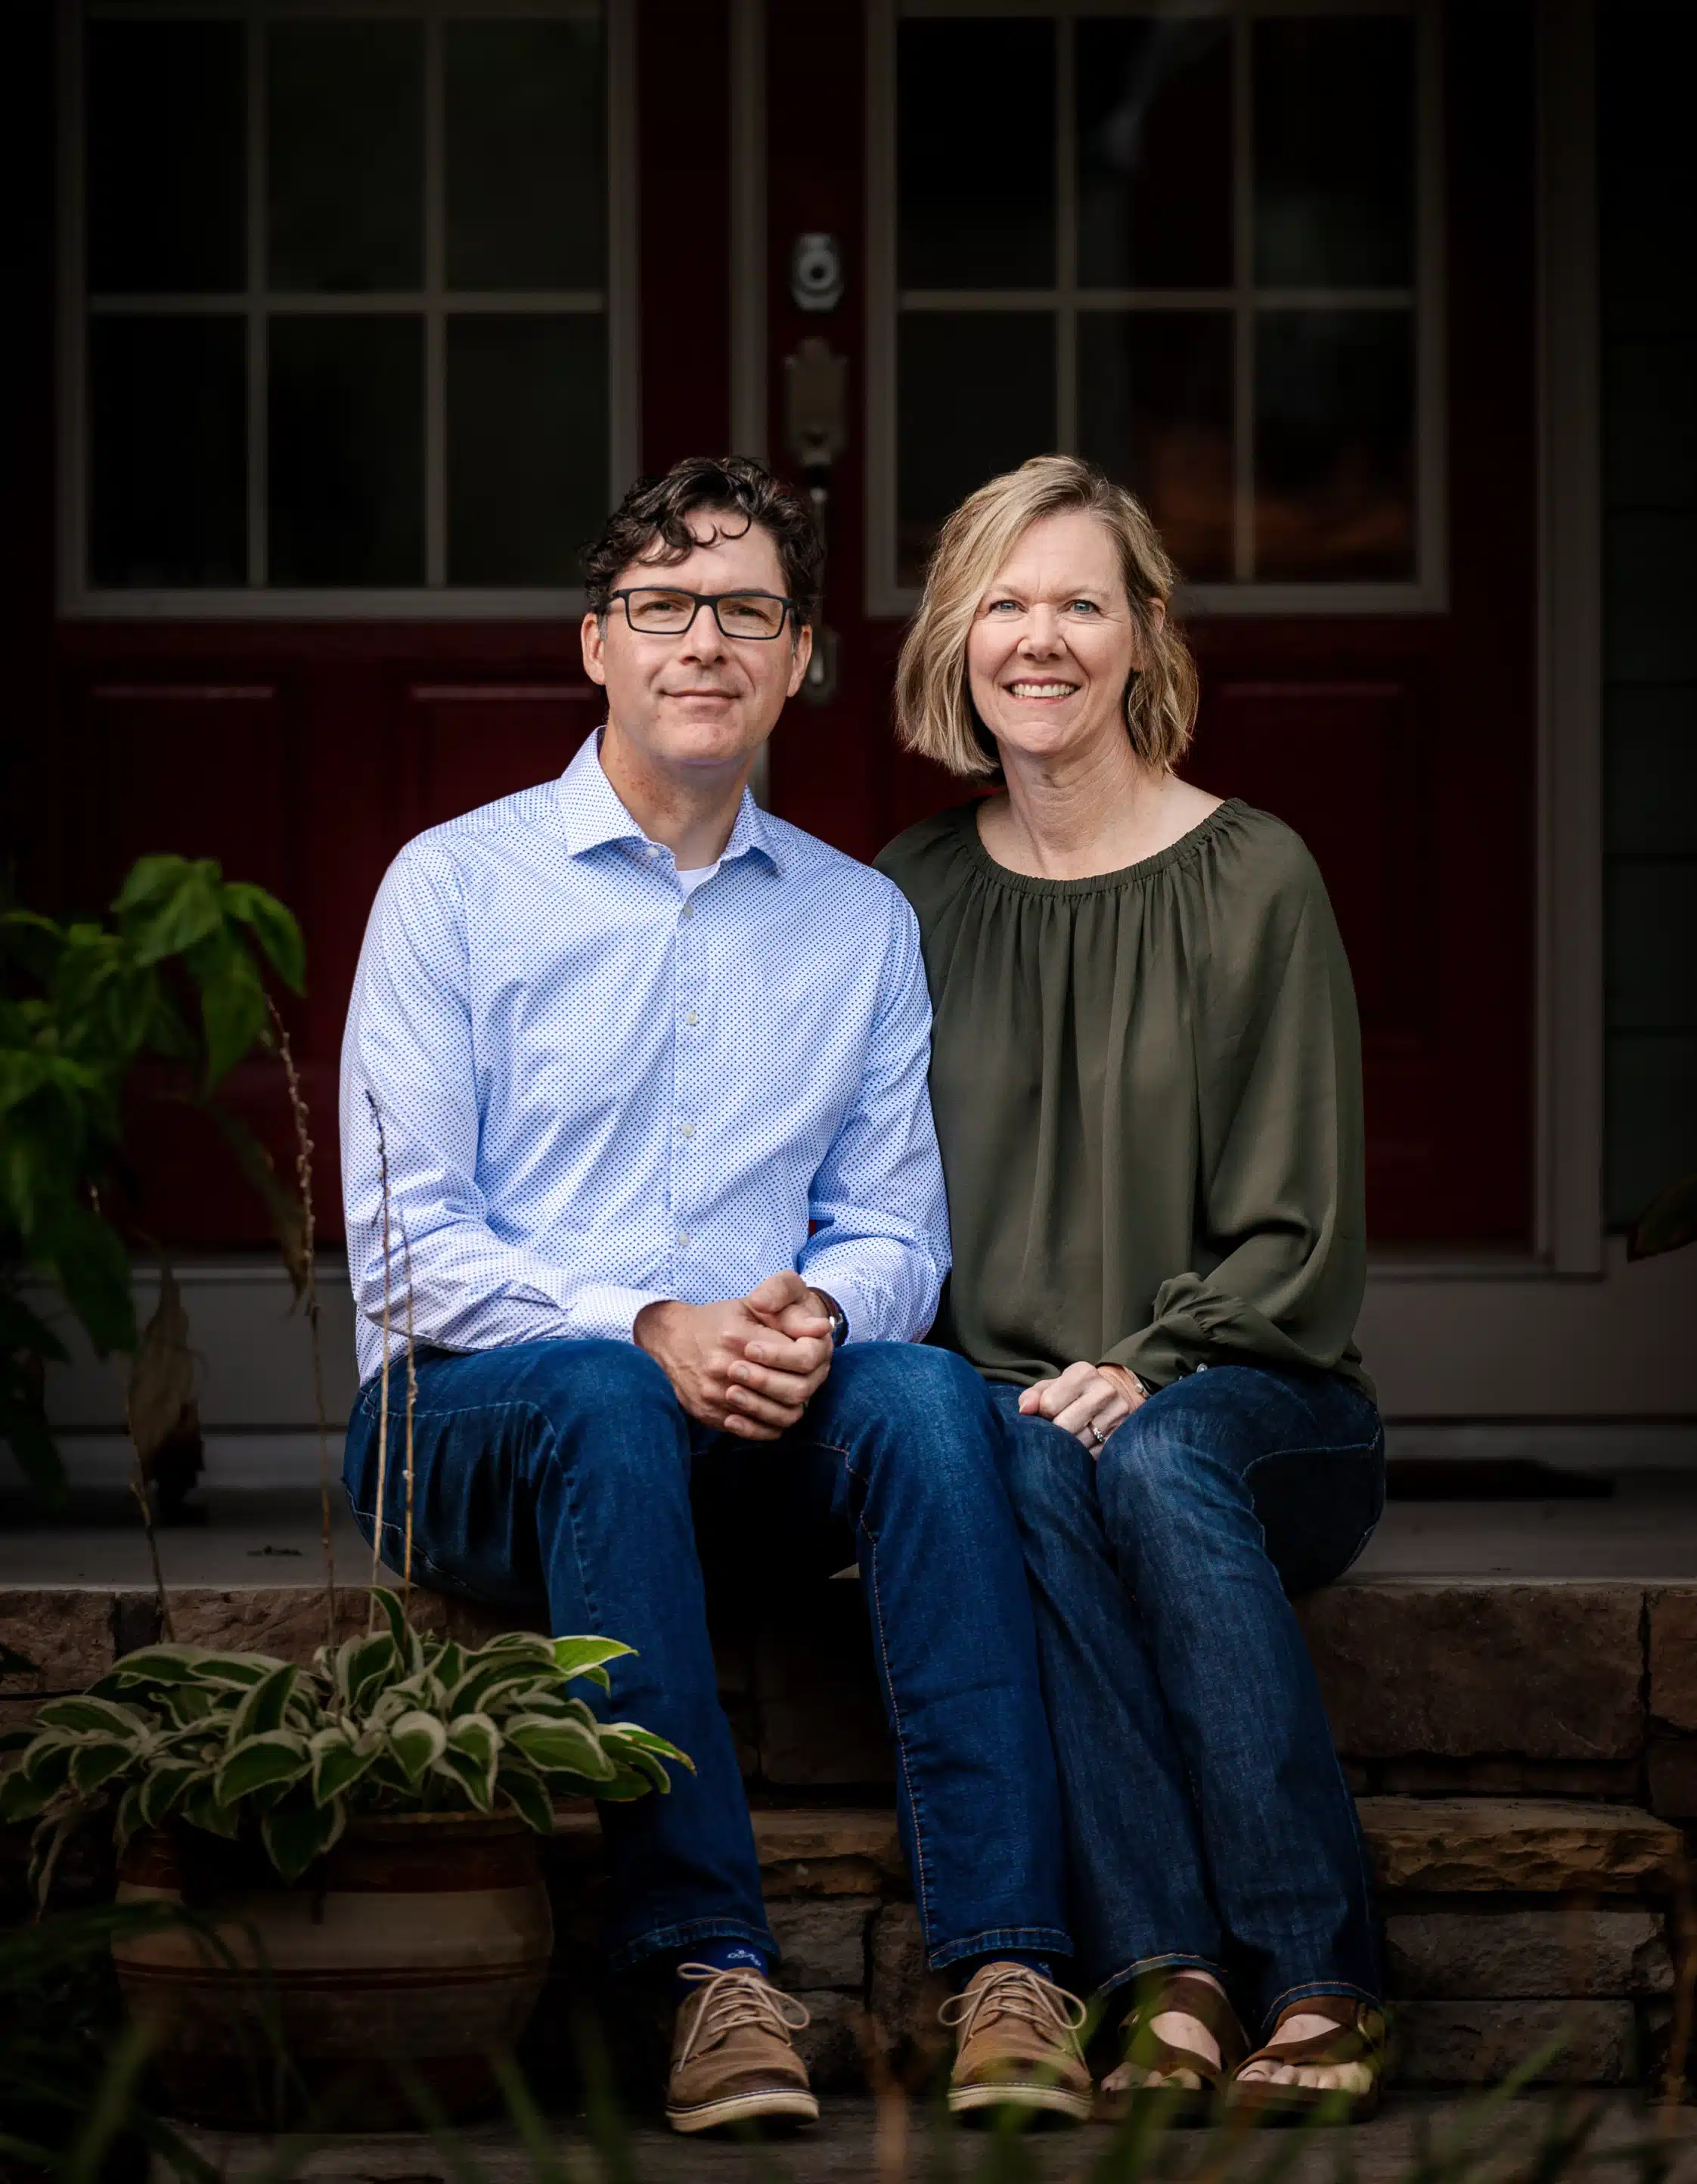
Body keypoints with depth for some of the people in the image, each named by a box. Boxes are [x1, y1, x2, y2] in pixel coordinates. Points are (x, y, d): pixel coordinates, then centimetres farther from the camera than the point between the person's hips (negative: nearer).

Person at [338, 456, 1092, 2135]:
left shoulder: (863, 923, 15)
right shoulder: (456, 888, 3)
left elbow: (897, 1234, 12)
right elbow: (407, 1248, -4)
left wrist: (821, 1313, -13)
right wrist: (648, 1331, -19)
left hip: (761, 1432, 3)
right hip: (466, 1422, -3)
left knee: (924, 1394, -30)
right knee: (603, 1399, -37)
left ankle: (1005, 1968, -38)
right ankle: (713, 1966, -39)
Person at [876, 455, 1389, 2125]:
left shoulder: (1251, 879, 0)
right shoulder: (914, 895, 10)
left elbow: (1297, 1234, -2)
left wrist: (1141, 1374, -17)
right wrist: (1032, 1392, -5)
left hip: (1247, 1407, -2)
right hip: (999, 1395, 2)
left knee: (1153, 1461, -36)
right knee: (1023, 1462, -33)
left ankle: (1318, 1986, -35)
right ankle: (1167, 1979, -41)